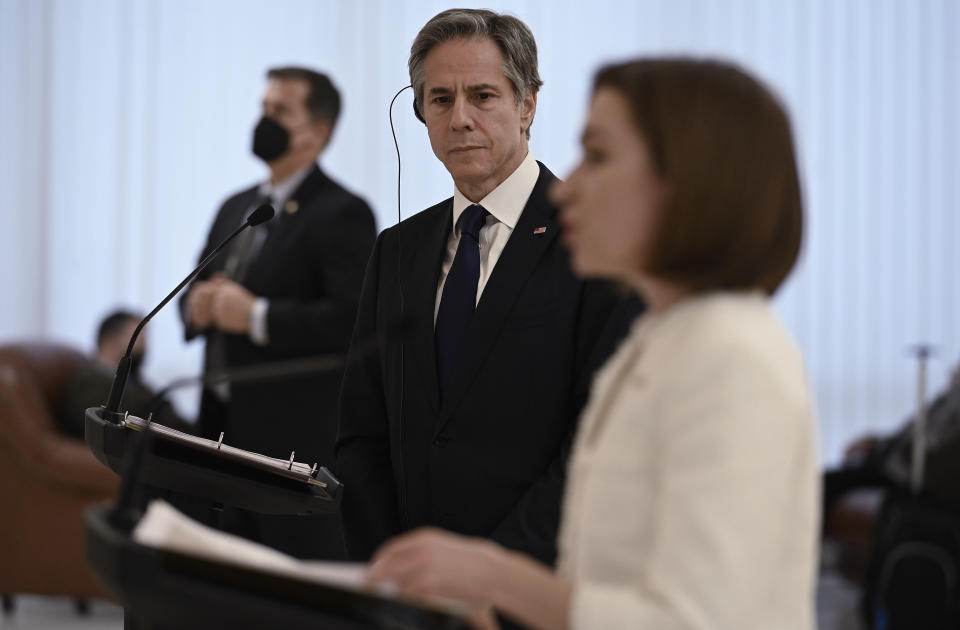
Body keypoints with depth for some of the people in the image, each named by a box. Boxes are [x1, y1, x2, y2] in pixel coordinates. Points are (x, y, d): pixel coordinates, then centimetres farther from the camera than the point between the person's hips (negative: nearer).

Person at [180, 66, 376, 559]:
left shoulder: (342, 213, -9)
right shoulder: (236, 207, 17)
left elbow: (354, 319, -20)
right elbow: (196, 296, 24)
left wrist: (257, 316, -20)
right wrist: (197, 305, 0)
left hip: (297, 440, -8)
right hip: (225, 426, 8)